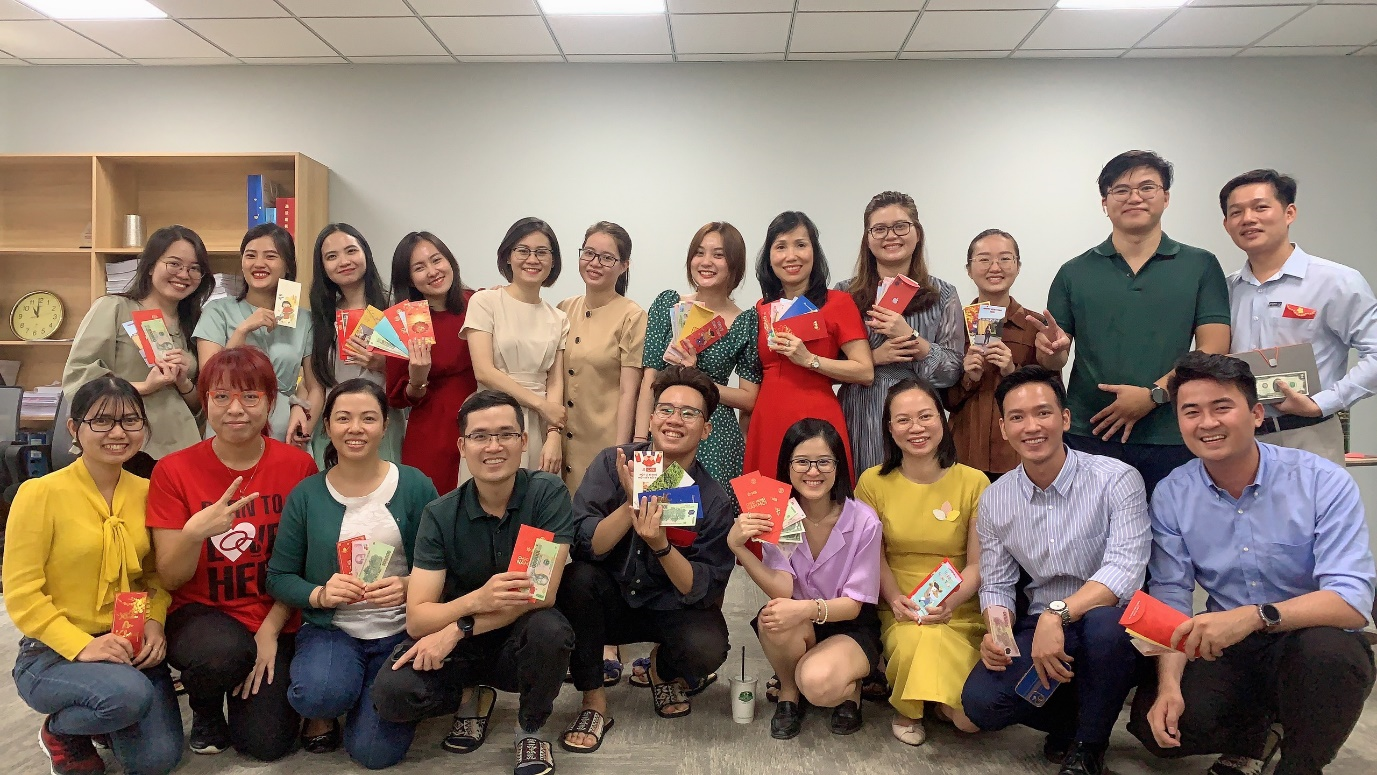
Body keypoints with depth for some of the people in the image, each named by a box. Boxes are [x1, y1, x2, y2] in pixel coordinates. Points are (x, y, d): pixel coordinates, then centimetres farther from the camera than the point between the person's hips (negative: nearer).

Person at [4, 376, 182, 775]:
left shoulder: (145, 491, 2)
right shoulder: (40, 493, -12)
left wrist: (154, 622, -8)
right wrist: (81, 646, -22)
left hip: (129, 647, 4)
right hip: (52, 652, -4)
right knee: (130, 694, -33)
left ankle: (104, 721, 24)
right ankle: (60, 731, 2)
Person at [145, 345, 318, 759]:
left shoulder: (298, 465, -7)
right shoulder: (173, 470, -7)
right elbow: (171, 579, -7)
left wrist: (270, 631, -12)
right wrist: (194, 533, -27)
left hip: (274, 620, 1)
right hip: (199, 614, 0)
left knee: (266, 743, -13)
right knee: (224, 651, -35)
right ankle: (205, 710, 3)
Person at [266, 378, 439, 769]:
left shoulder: (415, 486, -5)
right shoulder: (306, 494, -2)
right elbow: (278, 577, 2)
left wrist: (409, 587, -23)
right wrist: (319, 594, -18)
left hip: (400, 631, 0)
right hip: (330, 628, 1)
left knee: (375, 752, -13)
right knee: (320, 693, -33)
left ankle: (370, 698, 23)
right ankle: (324, 711, 8)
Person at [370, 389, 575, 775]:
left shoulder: (548, 493, -15)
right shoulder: (440, 515, -10)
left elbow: (542, 594, -21)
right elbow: (416, 619, -15)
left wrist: (457, 628, -25)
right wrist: (477, 601, -35)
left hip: (522, 640, -1)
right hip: (460, 647, 1)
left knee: (548, 627, -35)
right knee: (392, 694, -26)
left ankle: (532, 728, -3)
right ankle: (471, 696, 9)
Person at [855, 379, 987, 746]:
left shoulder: (974, 482, -3)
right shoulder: (873, 482, 0)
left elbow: (978, 563, -3)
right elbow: (873, 555, 3)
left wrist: (949, 602, -21)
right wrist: (895, 599, -15)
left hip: (961, 612, 0)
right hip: (900, 610, 0)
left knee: (971, 718, -20)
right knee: (917, 640, -35)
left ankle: (937, 698, 17)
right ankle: (906, 707, 0)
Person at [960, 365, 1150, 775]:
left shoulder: (1117, 480, -13)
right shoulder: (994, 500, 0)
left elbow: (1125, 570, -23)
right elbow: (996, 585, 7)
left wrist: (1057, 615, -36)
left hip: (1112, 622, -3)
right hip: (1041, 627, 3)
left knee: (1103, 623, -38)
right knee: (980, 702, -21)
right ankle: (1077, 716, 13)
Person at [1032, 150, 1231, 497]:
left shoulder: (1201, 266, 7)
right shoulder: (1074, 273, 9)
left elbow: (1213, 350, -1)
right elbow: (1054, 361, 9)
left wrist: (1153, 394, -13)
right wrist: (1051, 349, -14)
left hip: (1172, 439, 0)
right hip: (1089, 437, 1)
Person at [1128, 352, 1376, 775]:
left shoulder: (1325, 483, -14)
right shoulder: (1171, 495, -5)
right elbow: (1170, 598, -5)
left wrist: (1253, 616, -40)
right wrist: (1169, 683, -21)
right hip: (1228, 652, 3)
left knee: (1324, 649, -37)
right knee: (1152, 720, -22)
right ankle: (1252, 732, 13)